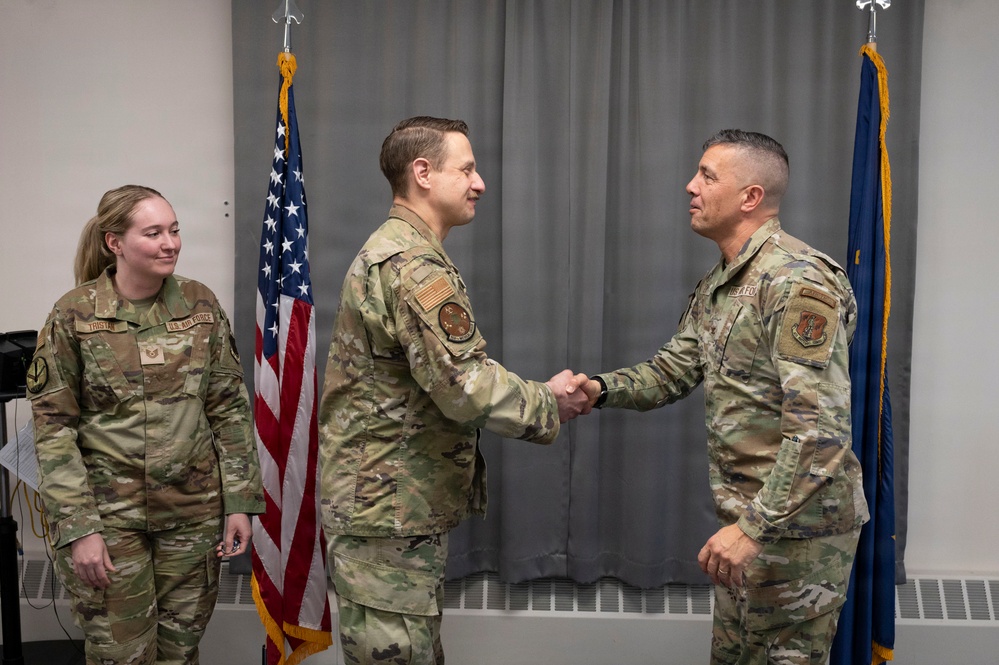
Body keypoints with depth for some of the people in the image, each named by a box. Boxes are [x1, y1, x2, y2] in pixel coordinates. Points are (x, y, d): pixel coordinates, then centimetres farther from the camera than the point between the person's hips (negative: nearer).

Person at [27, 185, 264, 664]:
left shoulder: (200, 305, 1)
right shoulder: (74, 315, -7)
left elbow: (229, 408, 4)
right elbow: (53, 428, -6)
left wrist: (240, 500, 1)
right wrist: (77, 528, -11)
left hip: (194, 512, 3)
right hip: (109, 514, -2)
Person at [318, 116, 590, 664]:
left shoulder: (390, 251, 16)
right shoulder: (413, 265, -19)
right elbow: (467, 387, -25)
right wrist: (549, 403, -9)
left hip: (395, 503, 10)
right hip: (389, 512, -10)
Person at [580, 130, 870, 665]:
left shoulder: (797, 280, -21)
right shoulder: (717, 285, 10)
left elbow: (821, 427, -27)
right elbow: (672, 371, 9)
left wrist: (755, 526, -28)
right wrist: (600, 389, -10)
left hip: (797, 524, -9)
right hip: (749, 518, 9)